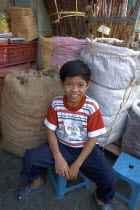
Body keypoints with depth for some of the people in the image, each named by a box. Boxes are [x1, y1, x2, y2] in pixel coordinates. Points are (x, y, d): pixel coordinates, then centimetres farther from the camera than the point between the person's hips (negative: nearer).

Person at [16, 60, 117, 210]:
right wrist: (58, 157, -16)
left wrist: (77, 165, -14)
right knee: (29, 157, -17)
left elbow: (92, 138, -13)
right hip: (61, 146, 2)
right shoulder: (56, 103, -14)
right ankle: (36, 182, 21)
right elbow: (50, 131, -6)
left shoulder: (92, 107, -20)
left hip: (85, 149, -1)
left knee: (110, 179, -18)